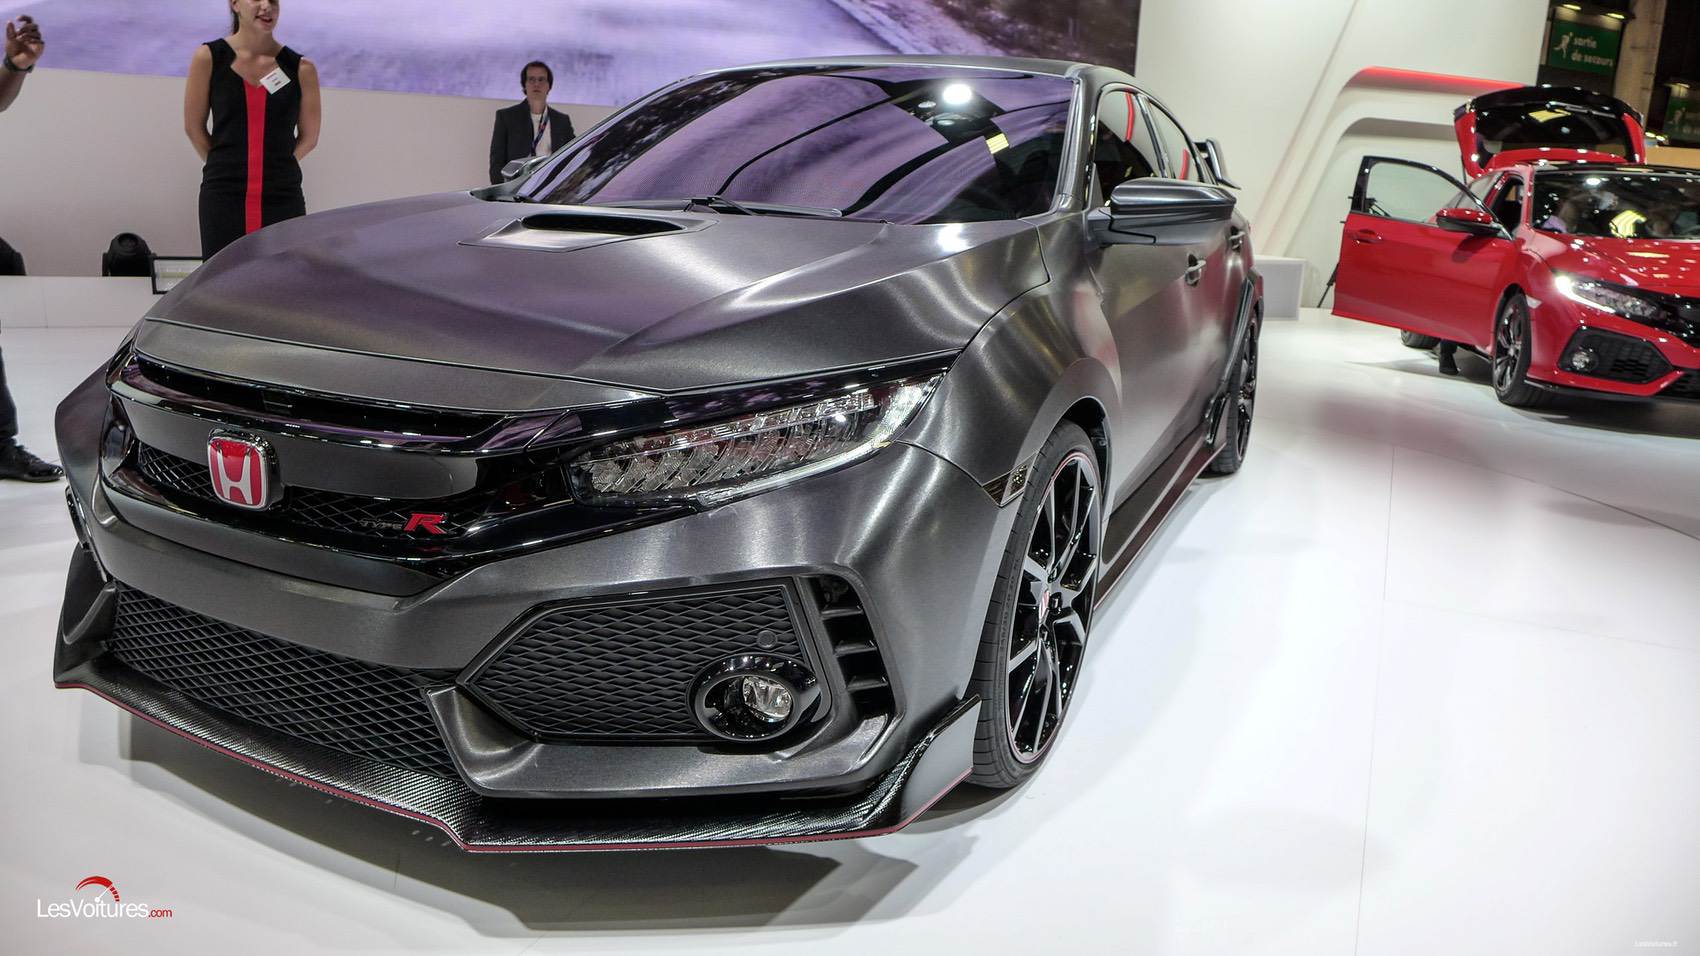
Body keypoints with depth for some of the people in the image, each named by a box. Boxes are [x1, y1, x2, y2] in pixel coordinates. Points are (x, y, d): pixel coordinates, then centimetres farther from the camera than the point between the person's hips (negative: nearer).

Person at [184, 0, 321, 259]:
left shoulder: (301, 68, 3)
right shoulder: (208, 58, 3)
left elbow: (309, 137, 12)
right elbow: (194, 127, 11)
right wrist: (227, 166, 14)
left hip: (283, 198, 0)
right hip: (223, 196, 0)